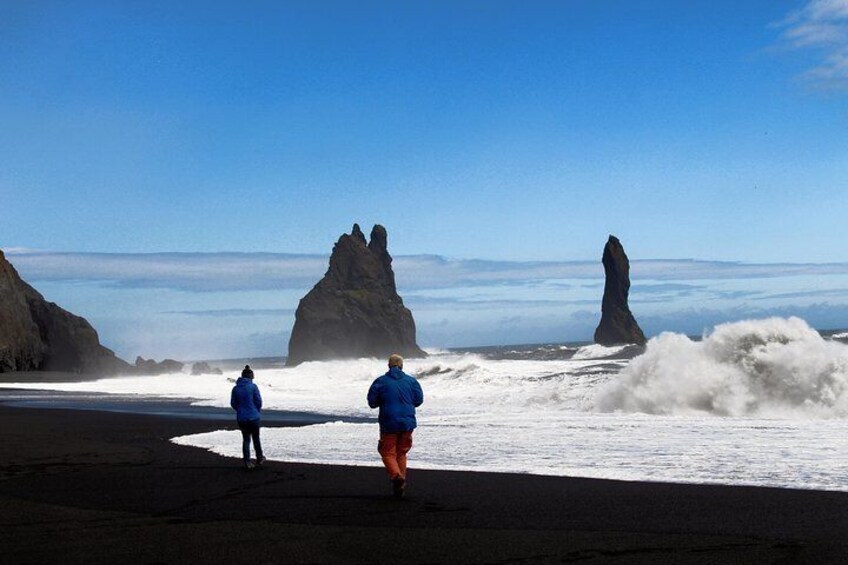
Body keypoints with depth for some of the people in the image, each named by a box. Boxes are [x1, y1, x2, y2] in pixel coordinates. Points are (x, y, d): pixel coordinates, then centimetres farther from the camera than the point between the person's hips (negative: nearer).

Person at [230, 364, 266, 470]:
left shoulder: (236, 388, -1)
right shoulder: (253, 386, -11)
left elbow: (233, 403, 4)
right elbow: (258, 401, -7)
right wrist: (258, 411, 11)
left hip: (241, 418, 2)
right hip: (253, 417, -2)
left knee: (246, 439, 11)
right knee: (256, 438, 16)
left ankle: (247, 462, 8)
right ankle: (259, 458, 29)